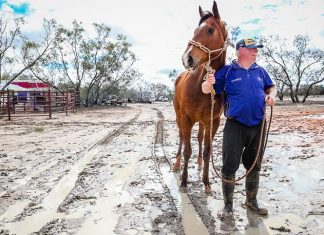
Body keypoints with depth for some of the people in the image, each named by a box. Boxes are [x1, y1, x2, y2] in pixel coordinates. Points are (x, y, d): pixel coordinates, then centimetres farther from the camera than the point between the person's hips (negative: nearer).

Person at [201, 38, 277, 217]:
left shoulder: (260, 71, 9)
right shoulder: (226, 71, -4)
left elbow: (271, 87, 22)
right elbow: (206, 90, -7)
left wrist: (272, 95, -2)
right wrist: (208, 83, -31)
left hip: (258, 126, 5)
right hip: (235, 126, -4)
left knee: (254, 166, 16)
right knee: (230, 166, 0)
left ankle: (252, 201, 34)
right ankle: (228, 204, 17)